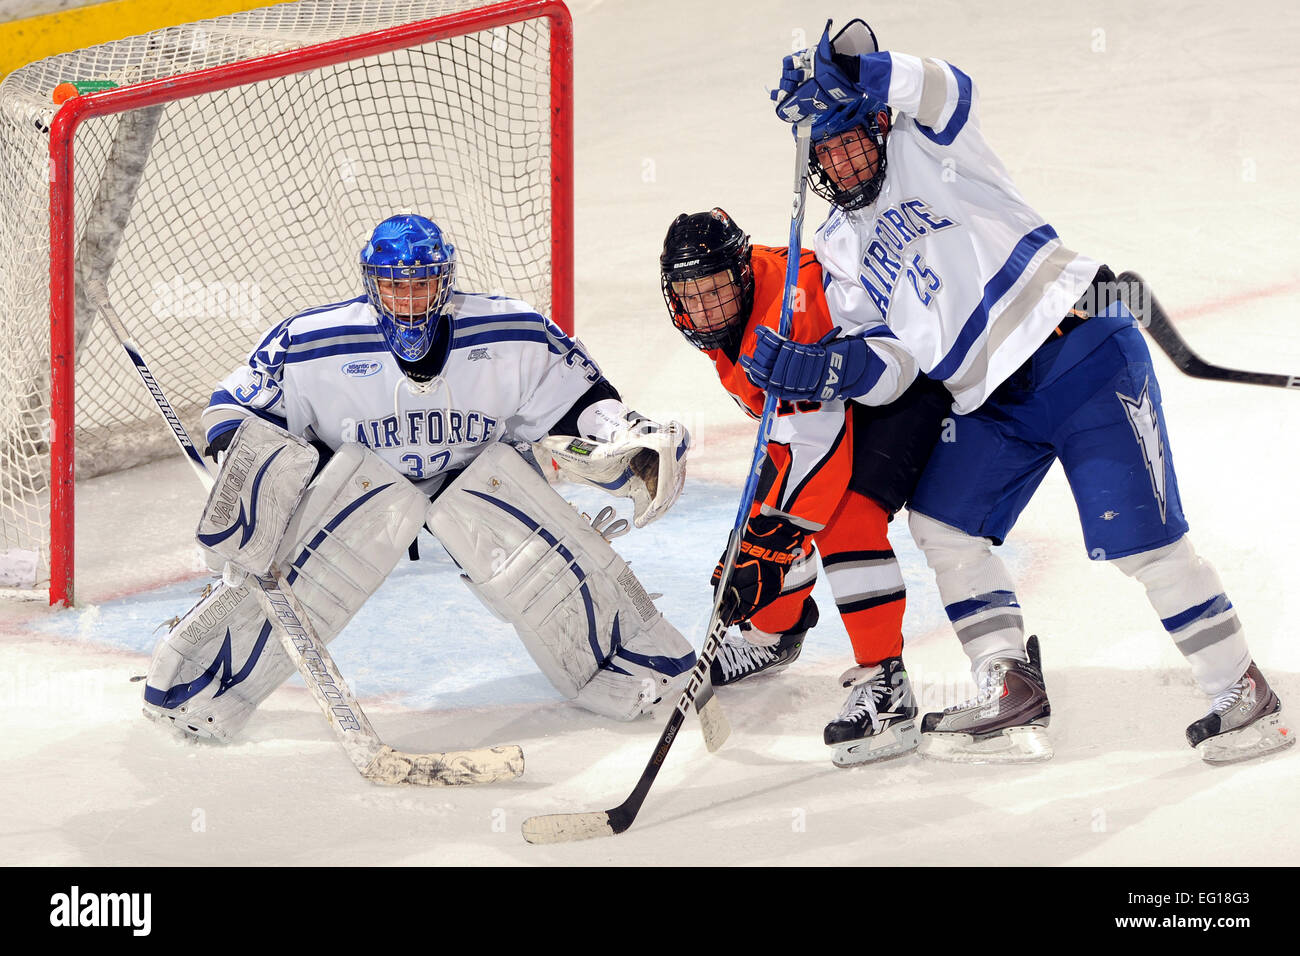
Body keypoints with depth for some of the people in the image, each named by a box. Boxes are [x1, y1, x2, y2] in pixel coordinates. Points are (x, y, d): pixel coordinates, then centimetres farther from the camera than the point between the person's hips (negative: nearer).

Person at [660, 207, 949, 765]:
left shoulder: (791, 308, -36)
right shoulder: (721, 320, -7)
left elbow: (819, 444, -39)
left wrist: (772, 543, -41)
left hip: (909, 382, -10)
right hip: (833, 394, 10)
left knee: (845, 516, -26)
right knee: (767, 510, 9)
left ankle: (884, 682, -26)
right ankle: (775, 630, 37)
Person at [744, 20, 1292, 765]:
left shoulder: (924, 151, 1)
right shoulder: (841, 254, 16)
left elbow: (944, 91, -23)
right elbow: (887, 362, 8)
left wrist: (848, 74, -31)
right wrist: (819, 371, -9)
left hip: (1080, 347, -8)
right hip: (993, 402, 8)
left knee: (1139, 536, -11)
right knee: (942, 525, 1)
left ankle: (1244, 694, -2)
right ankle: (1013, 696, 5)